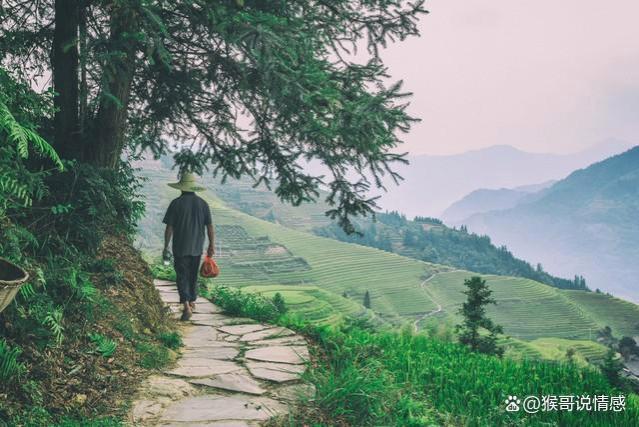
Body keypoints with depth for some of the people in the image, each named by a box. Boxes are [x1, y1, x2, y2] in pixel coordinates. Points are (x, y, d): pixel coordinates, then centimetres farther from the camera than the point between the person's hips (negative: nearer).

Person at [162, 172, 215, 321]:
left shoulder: (176, 203, -9)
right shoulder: (203, 204, -1)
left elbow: (169, 228, -8)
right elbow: (210, 226, -1)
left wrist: (166, 247, 0)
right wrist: (212, 245, 7)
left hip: (180, 247, -3)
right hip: (197, 247, 3)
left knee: (182, 276, 1)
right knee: (193, 275, 19)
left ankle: (186, 306, -14)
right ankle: (192, 302, 33)